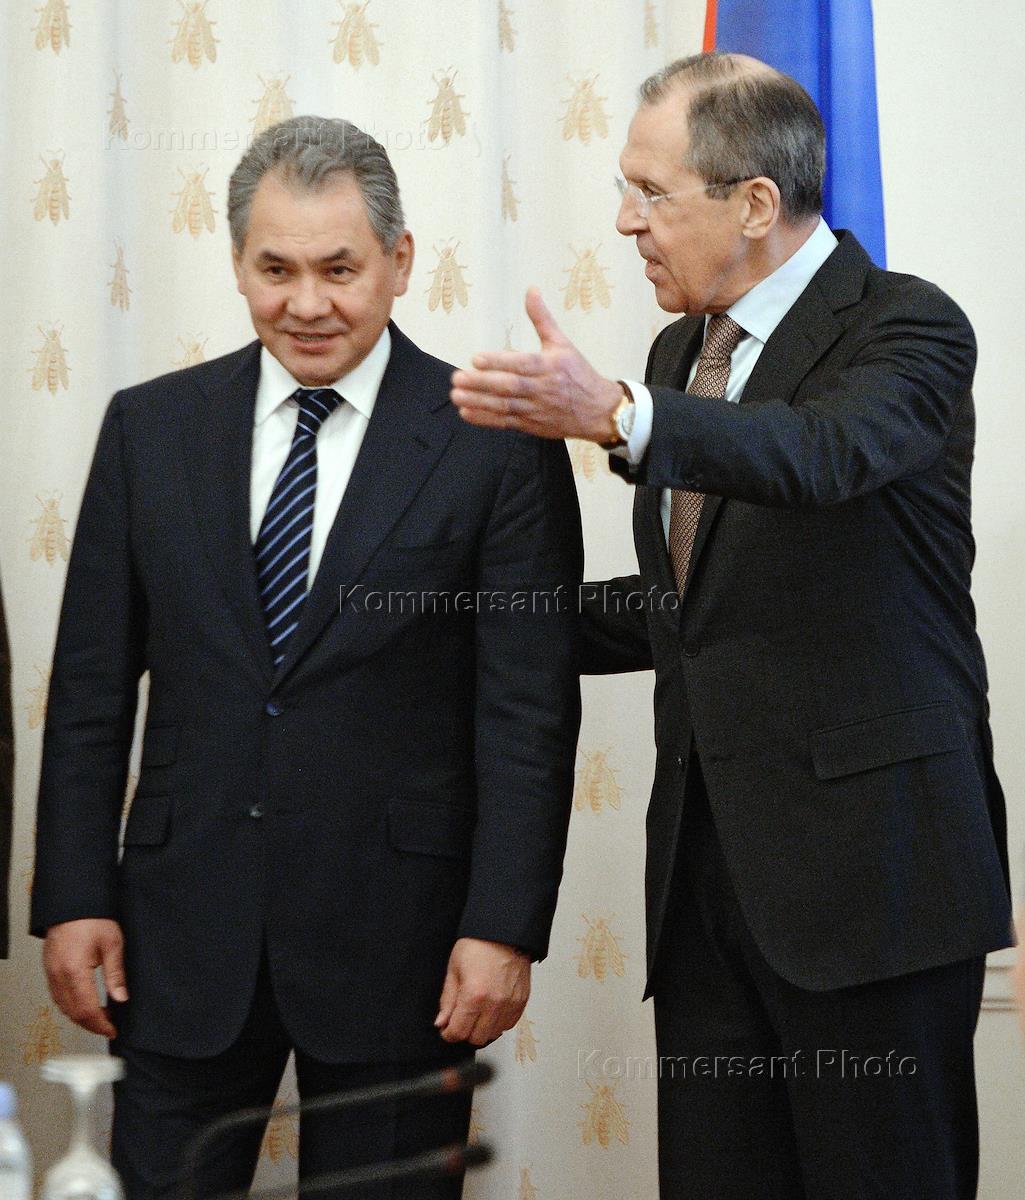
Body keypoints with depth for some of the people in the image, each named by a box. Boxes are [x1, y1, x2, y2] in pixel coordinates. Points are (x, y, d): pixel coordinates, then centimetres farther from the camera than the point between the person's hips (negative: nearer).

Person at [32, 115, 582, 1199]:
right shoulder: (150, 429, 6)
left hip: (398, 938, -2)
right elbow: (91, 687, 8)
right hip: (187, 933, 3)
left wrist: (504, 926, -11)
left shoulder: (496, 445, -3)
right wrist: (73, 895, 2)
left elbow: (529, 708, -5)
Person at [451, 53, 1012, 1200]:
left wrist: (616, 415, -44)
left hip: (864, 854, -7)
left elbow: (823, 455, -31)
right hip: (706, 863, 7)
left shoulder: (906, 327, -7)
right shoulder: (682, 351, 17)